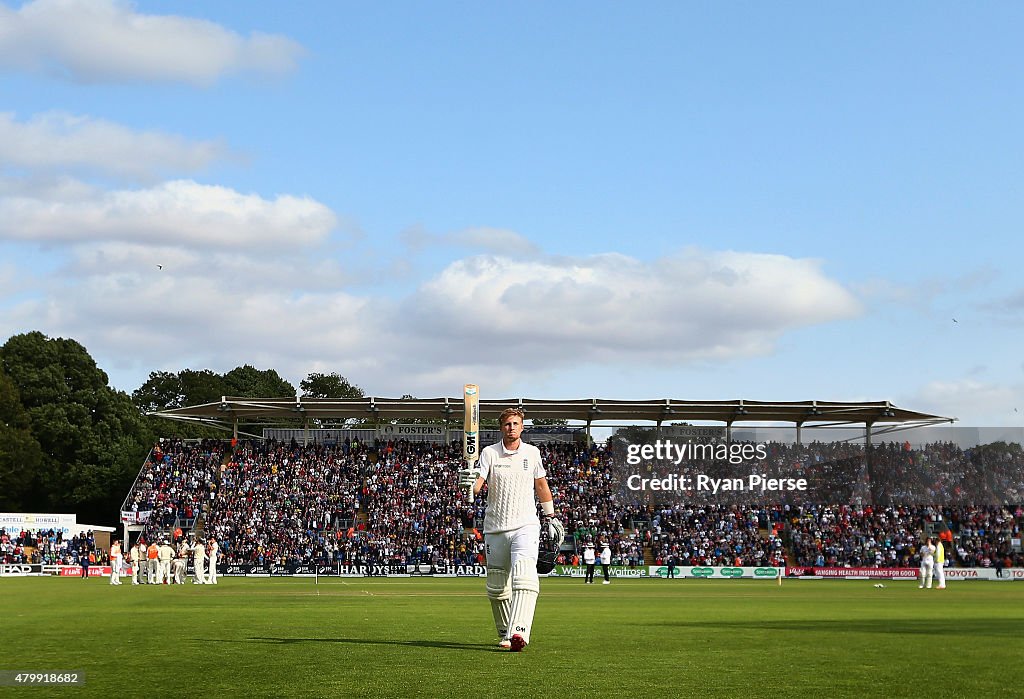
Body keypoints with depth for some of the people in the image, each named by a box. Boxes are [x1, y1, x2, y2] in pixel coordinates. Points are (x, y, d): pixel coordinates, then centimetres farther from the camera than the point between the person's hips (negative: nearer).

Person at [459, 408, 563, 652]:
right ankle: (505, 634, 24)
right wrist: (467, 482, -34)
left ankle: (519, 632, -34)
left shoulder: (532, 452, 6)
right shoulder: (489, 453, 1)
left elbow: (541, 485, 20)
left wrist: (550, 516, 23)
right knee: (497, 587, 7)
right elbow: (477, 486, -11)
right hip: (495, 528, 1)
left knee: (524, 576, -22)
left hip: (526, 526, -1)